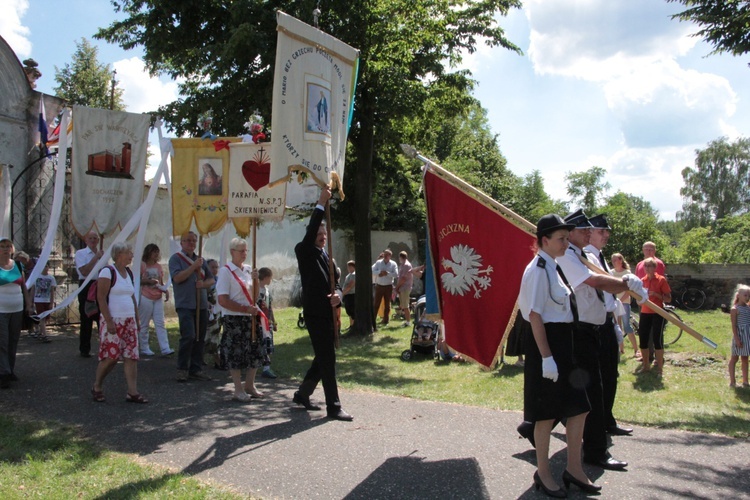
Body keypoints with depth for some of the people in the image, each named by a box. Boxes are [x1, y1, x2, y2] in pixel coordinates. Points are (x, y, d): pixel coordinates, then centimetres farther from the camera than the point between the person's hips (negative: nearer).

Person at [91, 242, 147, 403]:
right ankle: (97, 388, 15)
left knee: (131, 356, 0)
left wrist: (137, 320, 17)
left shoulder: (129, 273, 14)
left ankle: (132, 392, 1)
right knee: (111, 357, -6)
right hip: (113, 321, -7)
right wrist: (109, 321, -18)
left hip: (129, 322, 7)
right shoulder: (108, 271, -9)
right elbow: (101, 298, -13)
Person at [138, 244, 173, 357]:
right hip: (145, 297, -5)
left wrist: (166, 290, -1)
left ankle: (165, 349, -6)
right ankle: (144, 348, 10)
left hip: (158, 298, 5)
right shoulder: (142, 265, -2)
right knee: (144, 324, 2)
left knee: (160, 323, -1)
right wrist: (148, 281, -17)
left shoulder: (159, 266, 14)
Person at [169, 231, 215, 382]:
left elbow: (212, 279, 14)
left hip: (202, 305, 6)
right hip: (185, 304, -6)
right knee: (188, 336, -15)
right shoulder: (176, 258, 1)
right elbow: (177, 278, -13)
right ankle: (182, 369, -3)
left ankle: (196, 369, 14)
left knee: (200, 338, 6)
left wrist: (204, 283, -8)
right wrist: (194, 266, -15)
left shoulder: (200, 259, 18)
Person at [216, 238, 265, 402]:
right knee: (236, 354, 0)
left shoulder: (249, 270, 10)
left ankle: (250, 386, 26)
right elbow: (223, 301, -16)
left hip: (251, 318, 7)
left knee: (255, 352, 11)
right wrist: (246, 309, -18)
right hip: (234, 319, -7)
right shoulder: (226, 271, -9)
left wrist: (255, 280, -3)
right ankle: (238, 390, 11)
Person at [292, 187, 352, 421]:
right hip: (315, 313, -8)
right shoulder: (304, 252, -3)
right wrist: (321, 204, -23)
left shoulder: (328, 256, 19)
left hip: (328, 313, 8)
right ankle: (333, 407, 0)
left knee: (324, 358, 16)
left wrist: (337, 294, -10)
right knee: (327, 360, -6)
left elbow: (336, 281, 14)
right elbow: (310, 233, -22)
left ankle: (302, 394, 32)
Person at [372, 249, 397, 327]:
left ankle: (385, 321, 16)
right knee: (376, 304, 1)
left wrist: (387, 273, -20)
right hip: (379, 286, 0)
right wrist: (380, 272, -21)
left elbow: (396, 275, -10)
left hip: (388, 287, 0)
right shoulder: (378, 262, 4)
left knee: (387, 305, 8)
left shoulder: (393, 264, 1)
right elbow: (372, 271, -6)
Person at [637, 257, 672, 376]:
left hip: (657, 313, -5)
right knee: (643, 339, 6)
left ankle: (660, 367, 5)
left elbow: (669, 298, -7)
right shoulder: (642, 280, 8)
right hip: (645, 313, 5)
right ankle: (645, 364, 20)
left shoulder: (661, 280, -6)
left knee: (657, 339, -5)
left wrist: (655, 294, -20)